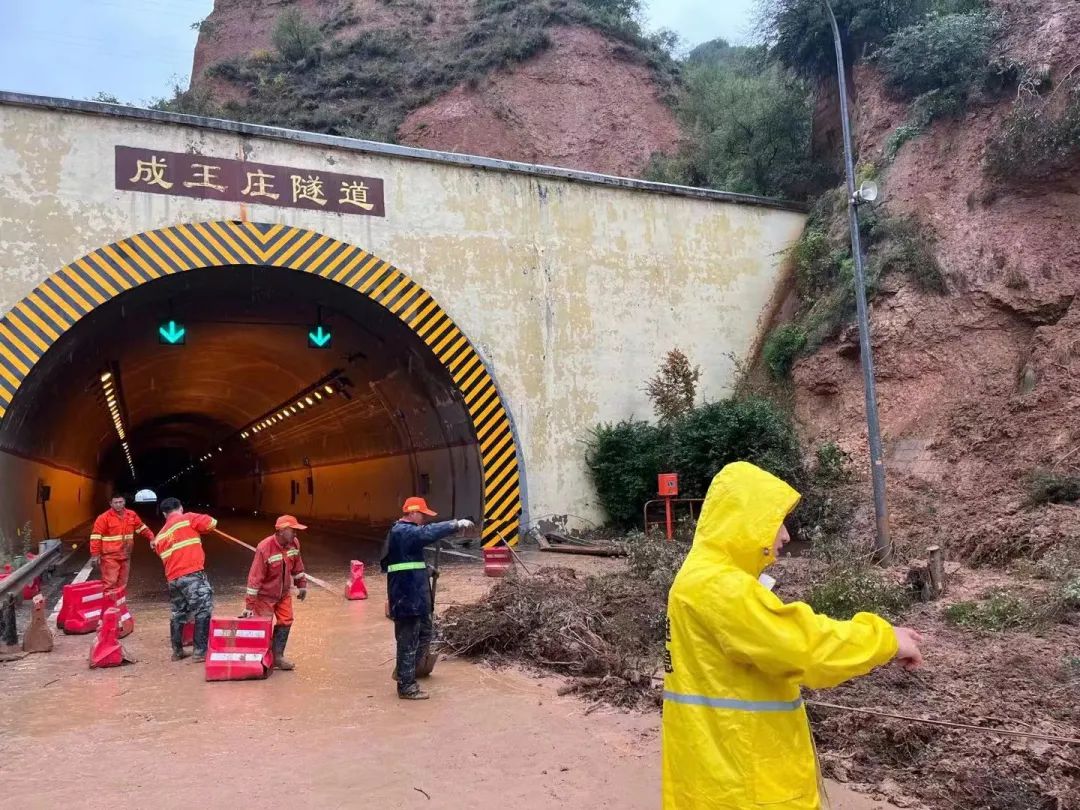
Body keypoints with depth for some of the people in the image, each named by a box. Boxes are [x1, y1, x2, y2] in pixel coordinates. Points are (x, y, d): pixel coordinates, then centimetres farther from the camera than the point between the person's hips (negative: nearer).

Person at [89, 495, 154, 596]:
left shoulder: (132, 515, 5)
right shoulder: (104, 517, -11)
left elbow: (141, 527, 17)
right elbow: (96, 536, -11)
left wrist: (151, 538, 7)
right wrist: (95, 555, -14)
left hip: (125, 555, 6)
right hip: (110, 556, -6)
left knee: (122, 583, 12)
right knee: (110, 582, -11)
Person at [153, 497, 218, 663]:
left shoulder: (160, 536, 19)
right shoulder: (188, 519, 0)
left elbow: (164, 556, 22)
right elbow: (211, 523, 0)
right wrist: (197, 530, 18)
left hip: (172, 579, 7)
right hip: (192, 575, -7)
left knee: (178, 613, 19)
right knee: (203, 611, -1)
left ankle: (177, 651, 26)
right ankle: (200, 652, -3)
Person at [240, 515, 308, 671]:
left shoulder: (294, 543, -10)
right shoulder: (264, 548, -29)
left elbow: (297, 566, 7)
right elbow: (255, 577, -28)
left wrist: (302, 585, 11)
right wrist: (249, 605, -27)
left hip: (284, 593, 6)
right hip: (265, 595, -6)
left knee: (285, 623, 5)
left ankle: (277, 656, 15)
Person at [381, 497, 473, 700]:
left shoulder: (405, 531, 19)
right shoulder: (403, 532, -16)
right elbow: (428, 533, -31)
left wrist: (424, 568, 6)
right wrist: (456, 524, -32)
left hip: (416, 596, 11)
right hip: (407, 598, -11)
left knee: (424, 635, 20)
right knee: (409, 642, -2)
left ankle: (405, 673, 33)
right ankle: (406, 687, 7)